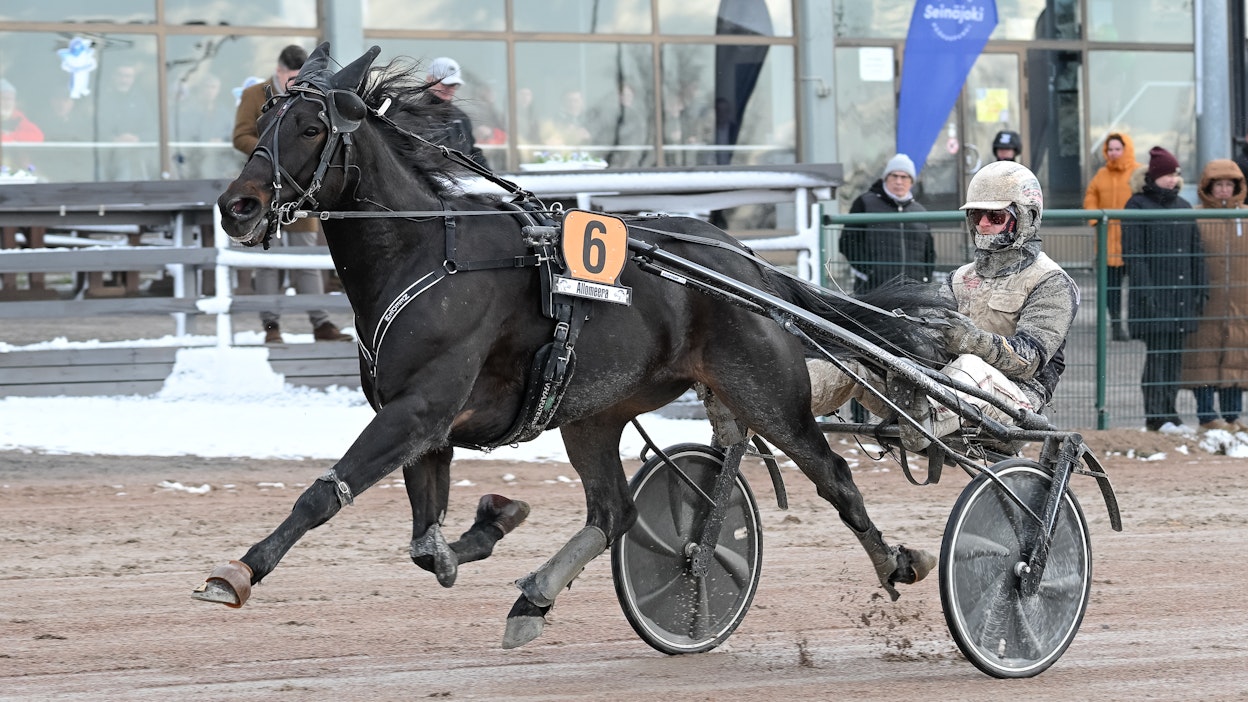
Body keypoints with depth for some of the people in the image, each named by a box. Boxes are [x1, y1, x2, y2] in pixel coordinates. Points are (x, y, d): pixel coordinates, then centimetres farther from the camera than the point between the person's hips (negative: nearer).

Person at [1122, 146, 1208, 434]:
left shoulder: (1183, 207, 16)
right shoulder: (1137, 207, -3)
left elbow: (1196, 251, 19)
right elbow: (1133, 253, -9)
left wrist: (1201, 287, 10)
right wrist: (1145, 290, -16)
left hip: (1182, 296, 6)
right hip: (1155, 296, -6)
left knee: (1175, 356, 7)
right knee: (1157, 355, -7)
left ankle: (1169, 415, 12)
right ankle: (1156, 416, -5)